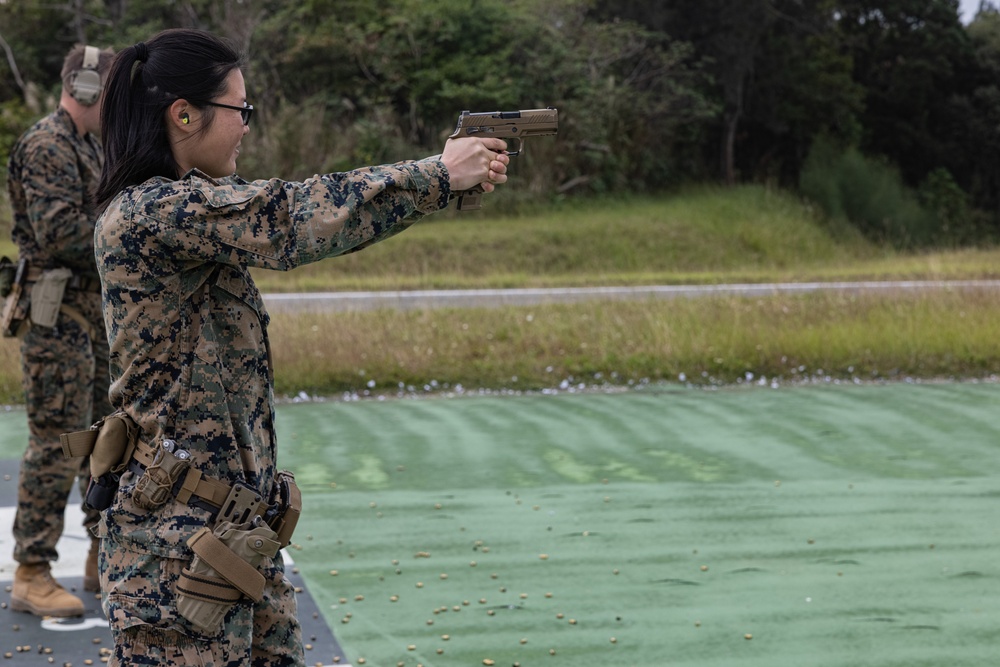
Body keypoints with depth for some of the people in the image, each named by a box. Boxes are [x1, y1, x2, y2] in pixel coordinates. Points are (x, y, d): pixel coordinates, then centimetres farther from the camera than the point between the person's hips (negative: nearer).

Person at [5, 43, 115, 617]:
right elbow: (60, 231, -24)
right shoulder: (47, 146, -14)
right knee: (58, 442, -8)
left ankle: (106, 560, 23)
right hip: (60, 316, -10)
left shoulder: (90, 148, 17)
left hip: (99, 315, 10)